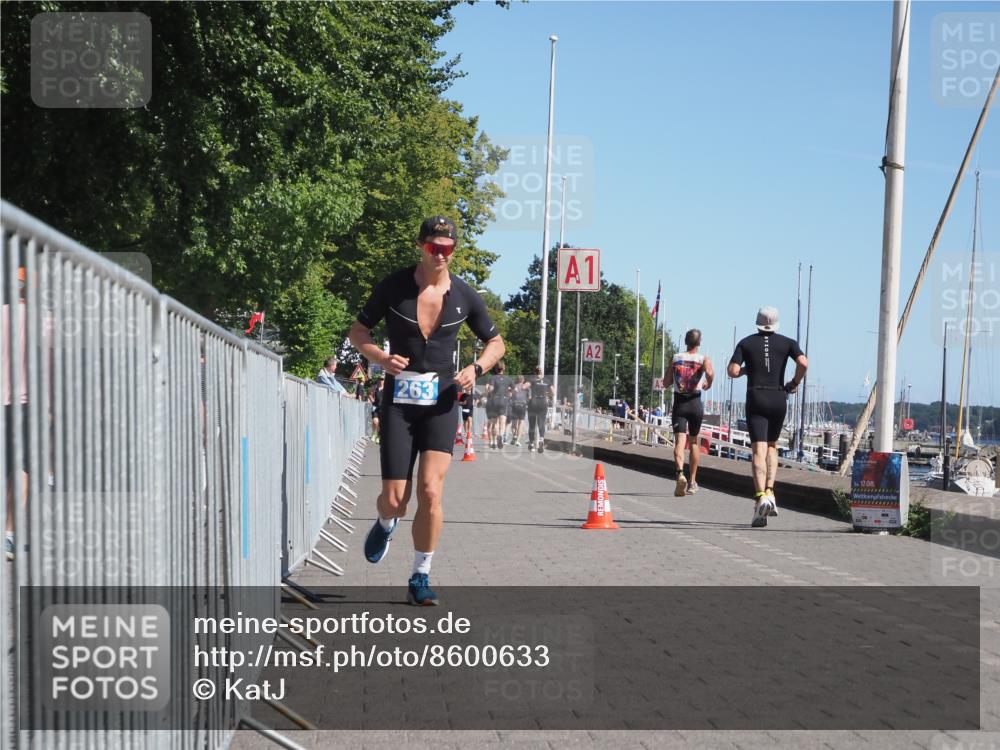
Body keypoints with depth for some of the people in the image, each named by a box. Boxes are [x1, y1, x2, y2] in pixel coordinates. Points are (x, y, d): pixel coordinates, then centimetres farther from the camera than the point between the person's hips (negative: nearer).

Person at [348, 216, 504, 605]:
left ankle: (420, 578, 1)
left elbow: (496, 343, 14)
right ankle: (385, 525, 36)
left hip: (441, 402, 1)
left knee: (430, 492, -14)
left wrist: (476, 368, -6)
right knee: (394, 501, -3)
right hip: (399, 400, 0)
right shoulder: (393, 286, -3)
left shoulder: (464, 296, 1)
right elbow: (358, 332, 6)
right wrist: (381, 357, -14)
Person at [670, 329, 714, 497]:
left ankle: (680, 473, -36)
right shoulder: (703, 359, -1)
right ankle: (692, 481, 22)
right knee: (694, 442, 16)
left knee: (679, 441, -9)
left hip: (679, 403, 0)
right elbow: (710, 373, -22)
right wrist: (708, 385, -3)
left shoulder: (675, 358, 4)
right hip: (695, 403, 0)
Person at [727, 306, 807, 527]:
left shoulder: (746, 343, 5)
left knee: (758, 451, -9)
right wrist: (794, 383, 5)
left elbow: (733, 371, -6)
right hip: (778, 399, 2)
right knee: (772, 446, 21)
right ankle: (770, 491, 5)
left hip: (756, 399, -2)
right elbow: (803, 363, -11)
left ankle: (761, 497, -28)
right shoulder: (787, 342, 6)